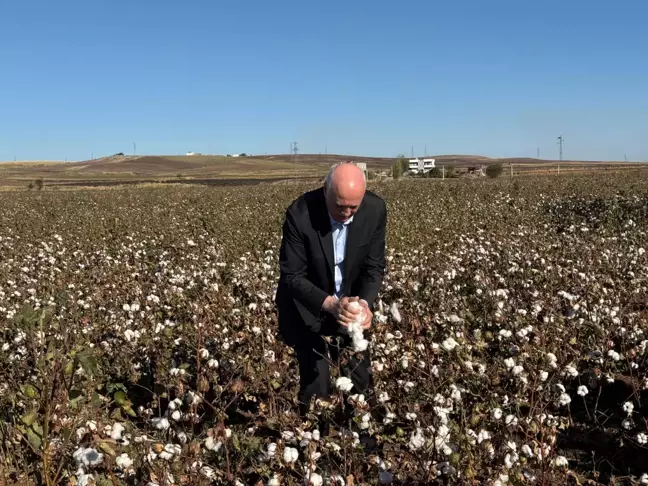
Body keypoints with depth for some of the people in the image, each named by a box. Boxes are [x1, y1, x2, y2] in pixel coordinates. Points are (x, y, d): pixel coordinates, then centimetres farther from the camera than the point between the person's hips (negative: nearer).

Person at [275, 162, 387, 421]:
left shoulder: (376, 209, -18)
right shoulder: (299, 213, -27)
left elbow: (374, 266, -8)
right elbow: (292, 276, -22)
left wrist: (365, 304, -26)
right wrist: (330, 304, -36)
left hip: (350, 306, 3)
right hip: (308, 310, -3)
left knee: (361, 381, 11)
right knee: (316, 388, -4)